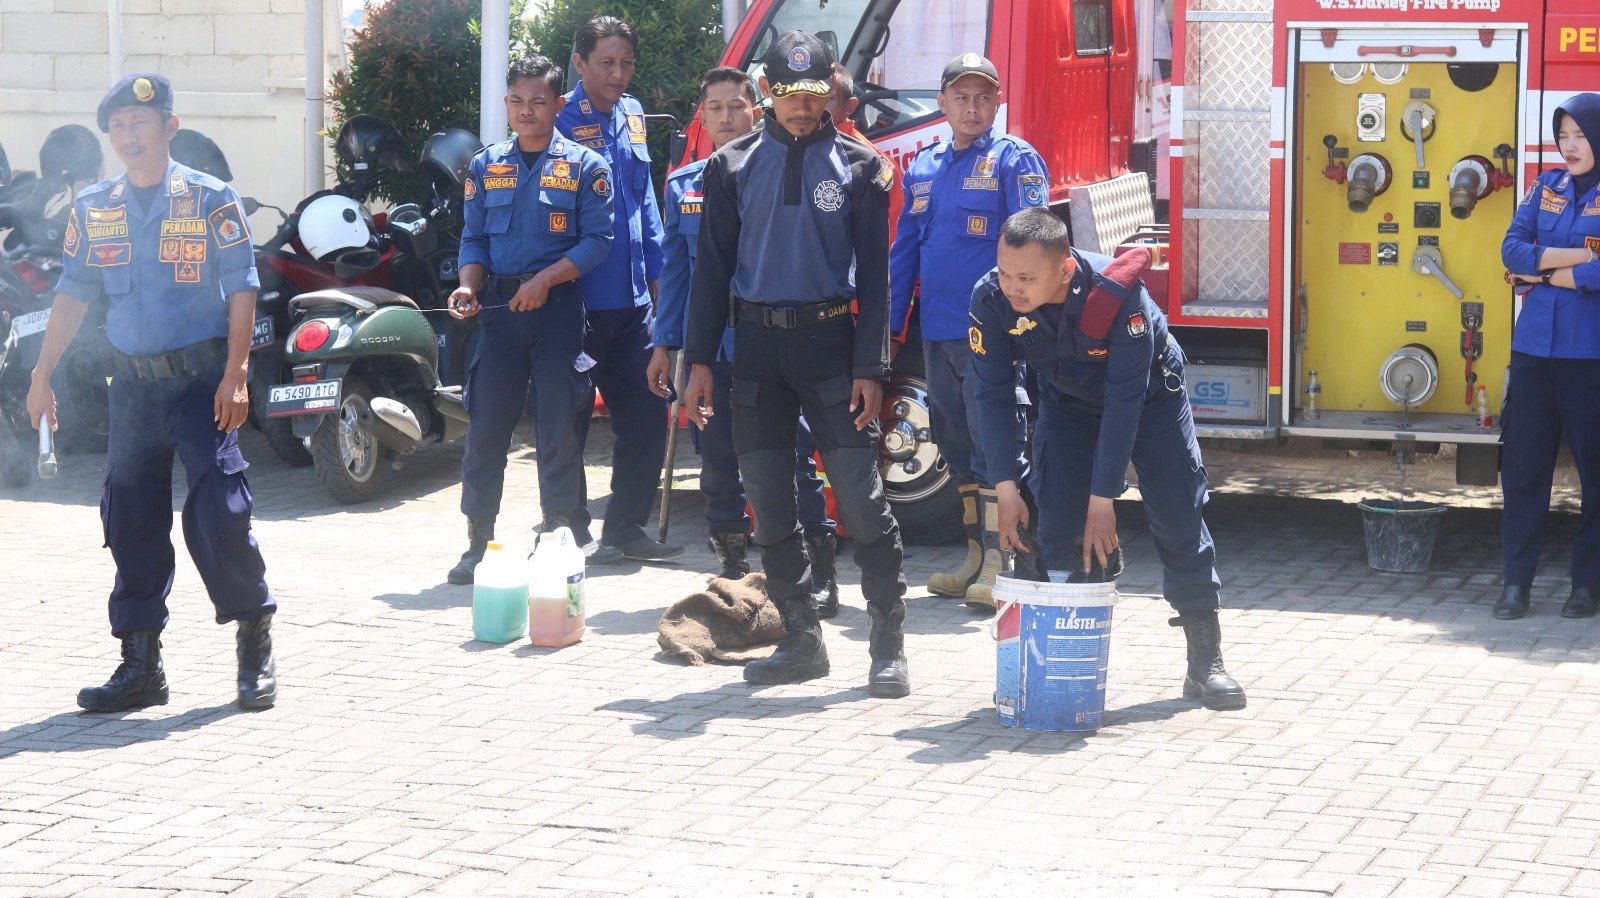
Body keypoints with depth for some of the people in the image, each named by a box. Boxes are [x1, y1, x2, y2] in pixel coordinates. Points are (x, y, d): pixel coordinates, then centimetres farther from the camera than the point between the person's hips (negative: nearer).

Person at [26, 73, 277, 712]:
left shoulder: (211, 200, -2)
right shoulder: (93, 209, 9)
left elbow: (241, 290, -4)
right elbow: (72, 295, 12)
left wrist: (235, 376, -13)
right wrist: (41, 377, 7)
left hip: (202, 378, -4)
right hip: (134, 383, 4)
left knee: (219, 516, -11)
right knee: (132, 524, 5)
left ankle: (256, 651, 3)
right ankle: (140, 666, 13)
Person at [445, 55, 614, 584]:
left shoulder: (583, 166, 2)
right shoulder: (486, 166, 13)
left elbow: (597, 239, -4)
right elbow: (474, 238, 14)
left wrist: (545, 280, -15)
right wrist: (469, 285, -6)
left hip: (557, 306, -3)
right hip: (498, 307, 3)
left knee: (559, 430, 0)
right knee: (486, 427, 1)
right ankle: (479, 541, 7)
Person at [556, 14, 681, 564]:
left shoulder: (631, 116, 11)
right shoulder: (561, 122, -10)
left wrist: (656, 271, 16)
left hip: (632, 298, 7)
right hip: (579, 300, -7)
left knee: (647, 415, 9)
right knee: (570, 423, 1)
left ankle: (626, 528, 21)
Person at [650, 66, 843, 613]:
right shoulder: (683, 185, 12)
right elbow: (675, 269, 16)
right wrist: (666, 344, 11)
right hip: (708, 346, 4)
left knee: (790, 453, -5)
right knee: (717, 456, 8)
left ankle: (820, 571, 0)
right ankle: (732, 565, 20)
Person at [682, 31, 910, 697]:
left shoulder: (858, 167, 2)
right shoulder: (733, 167, 7)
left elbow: (874, 274, 0)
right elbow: (712, 267, 8)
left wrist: (869, 367, -8)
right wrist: (699, 360, 2)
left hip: (829, 341, -3)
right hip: (757, 344, 3)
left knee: (861, 495, -8)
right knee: (768, 499, 5)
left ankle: (888, 644, -3)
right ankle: (801, 638, 15)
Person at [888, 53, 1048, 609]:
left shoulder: (1014, 160, -4)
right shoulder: (924, 167, 15)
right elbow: (904, 250, 20)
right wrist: (889, 323, 16)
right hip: (936, 331, 7)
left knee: (992, 443, -9)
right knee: (956, 446, 12)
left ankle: (999, 565, -8)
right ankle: (976, 557, 21)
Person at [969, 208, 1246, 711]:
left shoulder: (1117, 294, -39)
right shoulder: (991, 300, -29)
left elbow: (1124, 399, -34)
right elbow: (993, 396, -22)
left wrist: (1102, 500, -33)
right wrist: (1006, 491, -27)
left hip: (1148, 397, -3)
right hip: (1067, 402, 3)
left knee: (1179, 521, -4)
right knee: (1057, 528, -7)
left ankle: (1205, 663, 5)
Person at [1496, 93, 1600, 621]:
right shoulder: (1547, 187, 12)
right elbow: (1513, 249, 2)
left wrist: (1551, 273, -7)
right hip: (1535, 345, 5)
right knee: (1523, 463, 3)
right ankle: (1517, 581, 8)